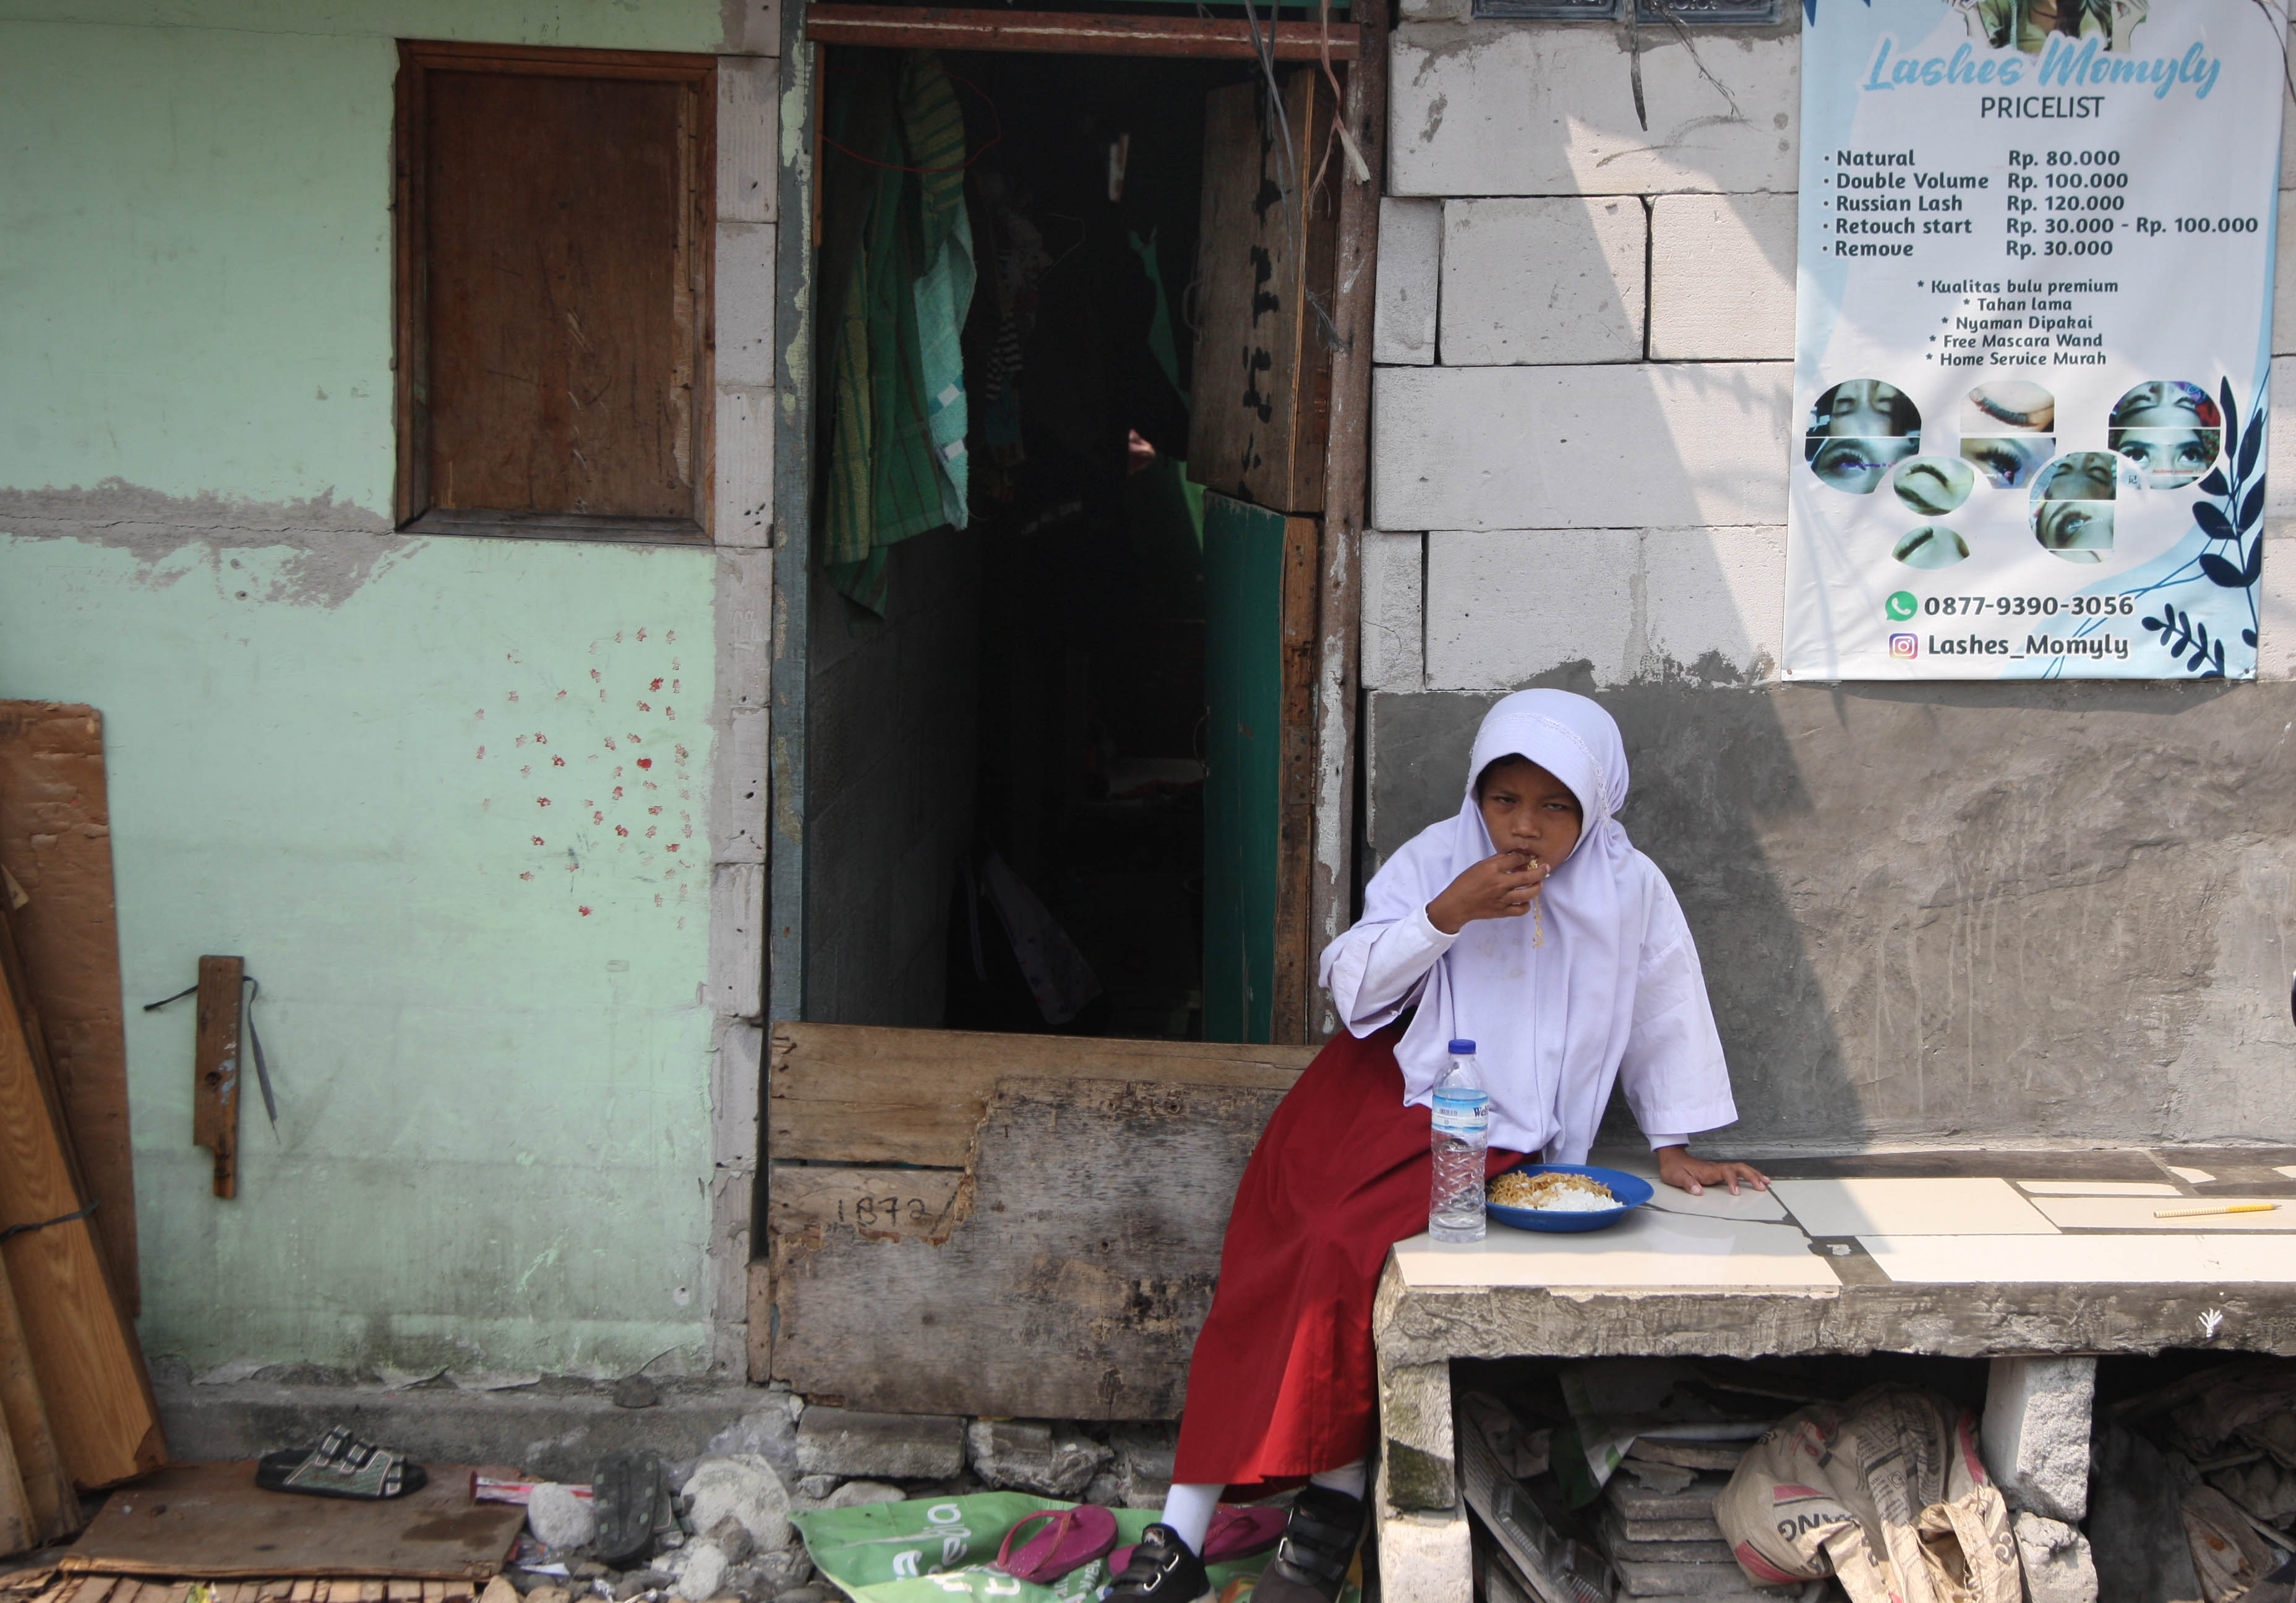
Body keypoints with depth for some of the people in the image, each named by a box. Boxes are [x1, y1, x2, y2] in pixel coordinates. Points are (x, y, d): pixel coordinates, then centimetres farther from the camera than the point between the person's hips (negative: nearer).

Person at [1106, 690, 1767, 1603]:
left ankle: (1332, 1504, -13)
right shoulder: (1436, 858, 0)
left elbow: (1665, 1022, 10)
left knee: (1351, 1247, -28)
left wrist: (1674, 1148, 12)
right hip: (1384, 1086, 2)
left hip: (1491, 1131, -2)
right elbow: (1353, 987, -5)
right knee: (1268, 1261, -16)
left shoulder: (1630, 889, -2)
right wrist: (1449, 912, -17)